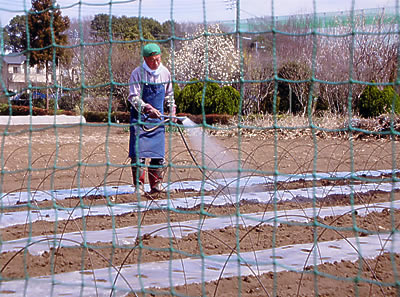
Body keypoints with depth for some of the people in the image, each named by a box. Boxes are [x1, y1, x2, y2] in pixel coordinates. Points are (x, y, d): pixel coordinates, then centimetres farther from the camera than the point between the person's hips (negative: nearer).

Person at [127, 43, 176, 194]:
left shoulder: (165, 73, 4)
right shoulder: (138, 73, -10)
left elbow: (168, 95, 19)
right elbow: (133, 97, -15)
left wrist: (172, 110, 6)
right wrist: (147, 108, -28)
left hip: (157, 117, 4)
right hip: (139, 117, -4)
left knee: (158, 154, 2)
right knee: (138, 153, -9)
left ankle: (156, 185, 12)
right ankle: (139, 186, -3)